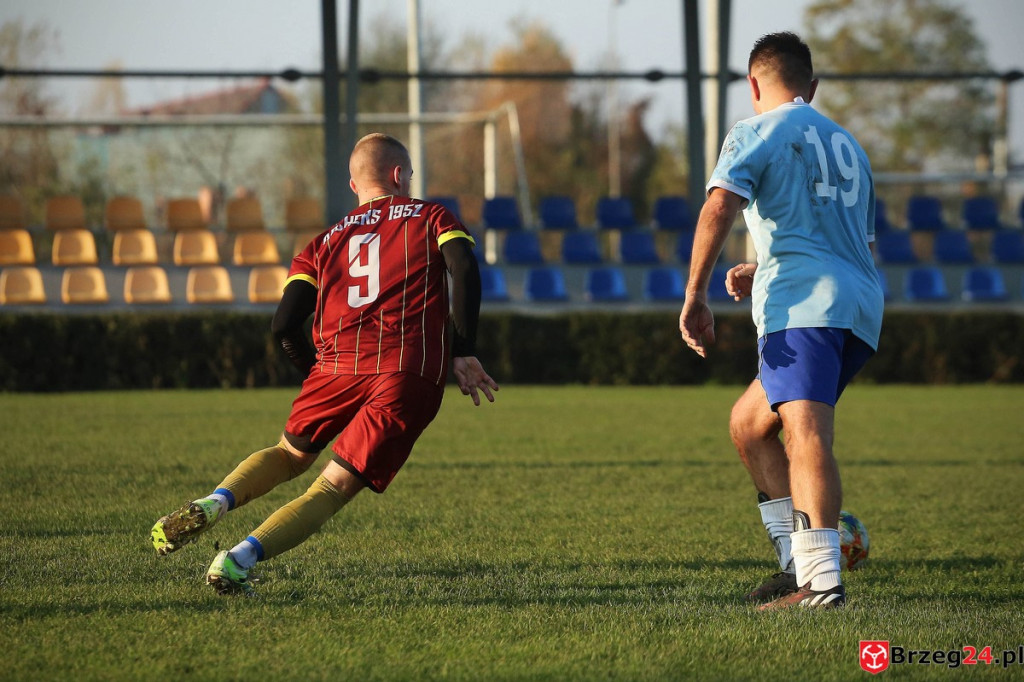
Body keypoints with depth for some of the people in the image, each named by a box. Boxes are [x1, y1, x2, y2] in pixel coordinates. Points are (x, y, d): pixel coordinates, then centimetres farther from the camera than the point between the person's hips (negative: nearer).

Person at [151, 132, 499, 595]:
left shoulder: (324, 244, 23)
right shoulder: (431, 218, 17)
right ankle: (241, 558, -23)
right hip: (411, 374, -3)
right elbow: (465, 270, -4)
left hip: (337, 366, 3)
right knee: (334, 488, -3)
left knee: (291, 455, 27)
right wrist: (463, 353, 0)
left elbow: (284, 326, 12)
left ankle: (215, 502, 0)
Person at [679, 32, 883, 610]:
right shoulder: (848, 144, 29)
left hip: (803, 308, -8)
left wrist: (695, 295, -13)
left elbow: (720, 206, -11)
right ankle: (799, 562, 11)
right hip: (862, 306, 8)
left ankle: (822, 581, -37)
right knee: (749, 423, 20)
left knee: (807, 433, -21)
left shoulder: (756, 133, 6)